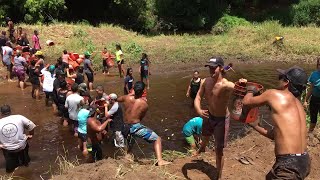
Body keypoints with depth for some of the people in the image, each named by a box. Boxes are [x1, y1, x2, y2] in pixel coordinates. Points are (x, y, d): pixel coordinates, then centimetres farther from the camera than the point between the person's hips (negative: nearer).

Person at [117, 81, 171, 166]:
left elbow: (117, 99, 19)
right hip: (136, 127, -6)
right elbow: (141, 117, 2)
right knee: (157, 139, 1)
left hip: (126, 127, 6)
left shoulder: (127, 98, -5)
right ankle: (160, 160, -13)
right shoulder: (144, 104, -13)